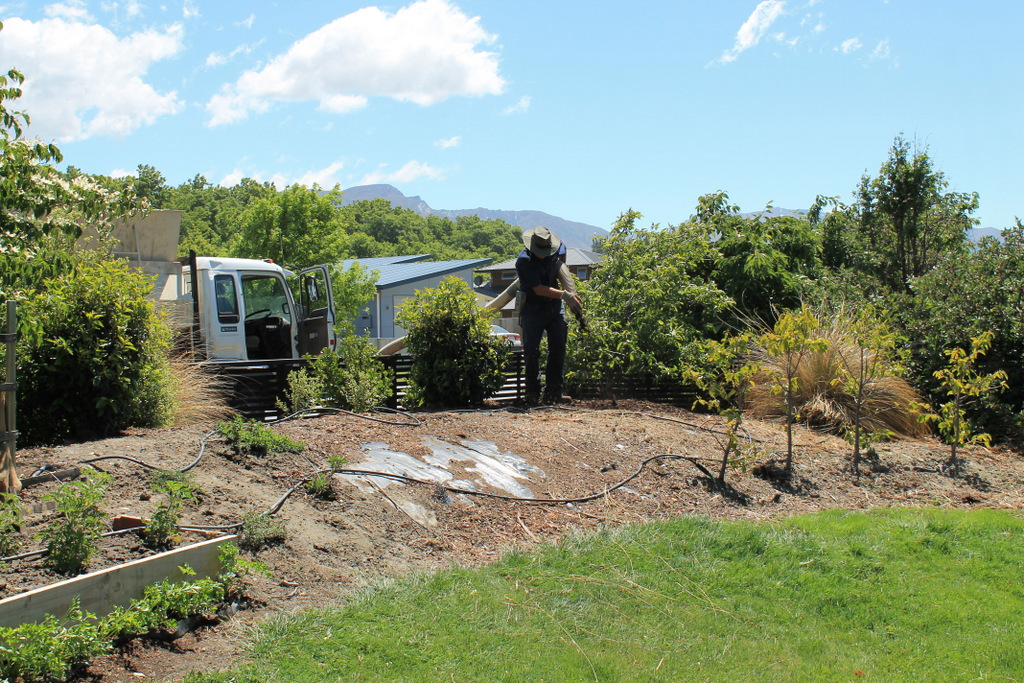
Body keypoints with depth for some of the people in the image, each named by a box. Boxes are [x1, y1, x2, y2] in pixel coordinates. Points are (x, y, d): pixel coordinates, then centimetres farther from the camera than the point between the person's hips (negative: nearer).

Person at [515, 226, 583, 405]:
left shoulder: (556, 247, -5)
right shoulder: (524, 261, -22)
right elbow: (538, 289, -24)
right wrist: (564, 295, -31)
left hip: (554, 307, 5)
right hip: (533, 308, -5)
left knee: (558, 349, -1)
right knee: (531, 351, -7)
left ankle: (553, 393, 3)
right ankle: (533, 394, 3)